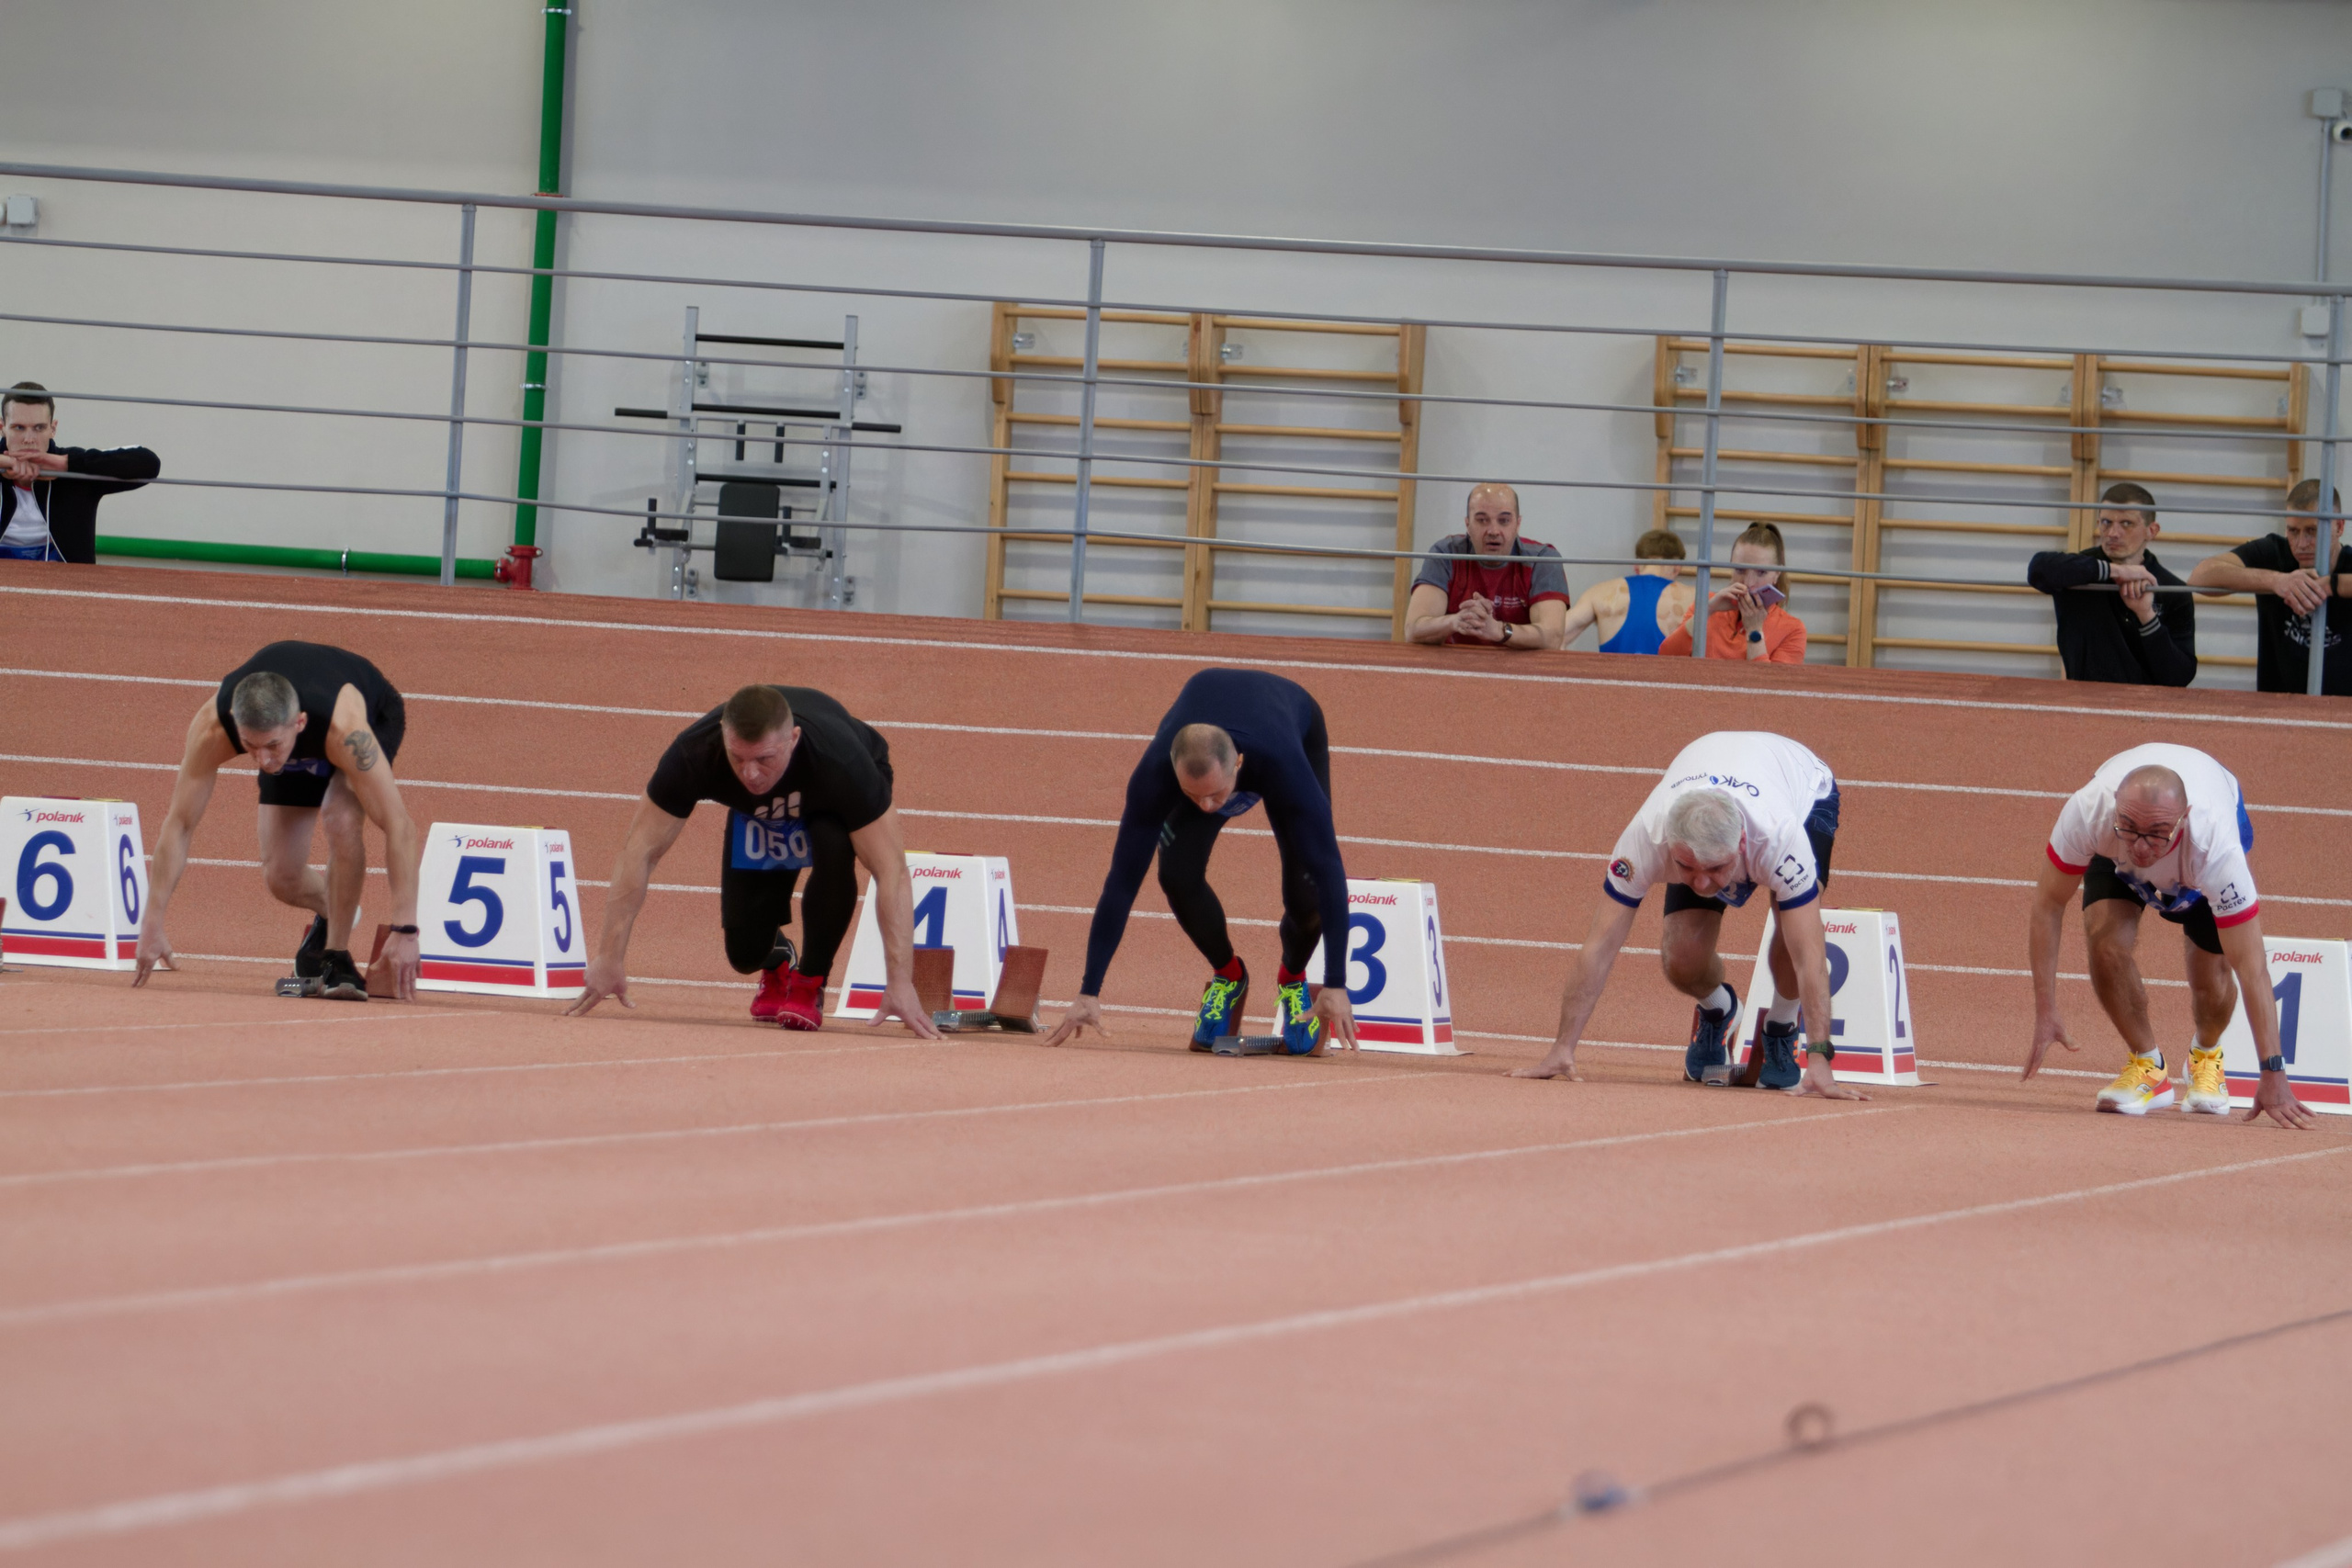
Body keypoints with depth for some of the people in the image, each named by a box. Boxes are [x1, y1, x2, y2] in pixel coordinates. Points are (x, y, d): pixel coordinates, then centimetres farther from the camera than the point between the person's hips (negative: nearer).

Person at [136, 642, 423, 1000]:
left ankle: (337, 957, -15)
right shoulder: (211, 728, -39)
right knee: (281, 879, -4)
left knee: (340, 819, -32)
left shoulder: (346, 729, -47)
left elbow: (398, 826, -46)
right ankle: (328, 915, 31)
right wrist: (151, 924, -30)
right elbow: (178, 824, -30)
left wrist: (405, 930, -50)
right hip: (302, 752, 4)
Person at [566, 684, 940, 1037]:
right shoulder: (694, 754, -39)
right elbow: (639, 851, -31)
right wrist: (609, 958, -33)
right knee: (745, 953, -11)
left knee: (833, 847, -37)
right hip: (758, 813, 2)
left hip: (832, 806, -2)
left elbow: (891, 870, -41)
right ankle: (778, 965, 28)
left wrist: (900, 982, -47)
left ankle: (809, 984, -15)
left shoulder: (841, 762, -44)